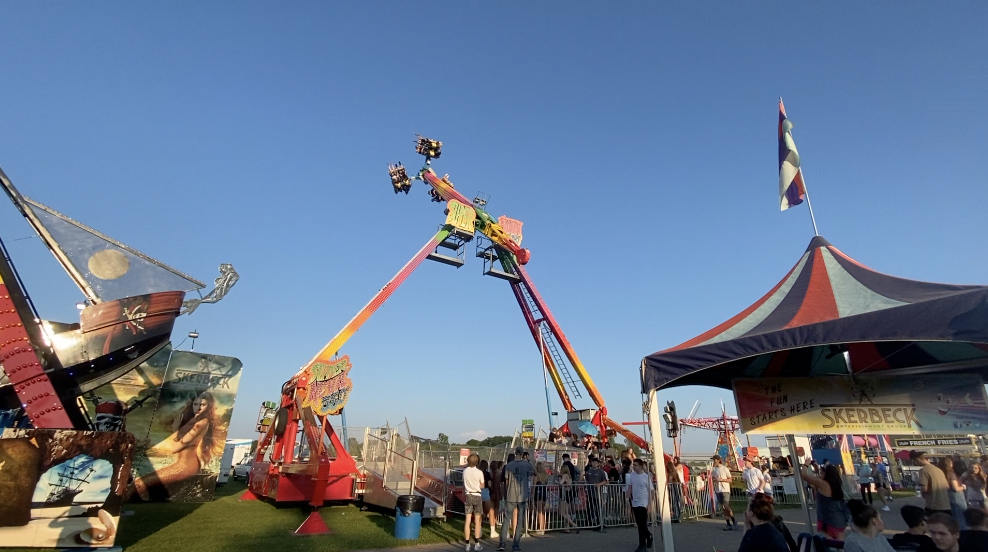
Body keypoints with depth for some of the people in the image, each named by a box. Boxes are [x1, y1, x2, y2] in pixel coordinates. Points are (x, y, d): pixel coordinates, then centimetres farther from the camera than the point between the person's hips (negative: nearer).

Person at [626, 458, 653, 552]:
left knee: (642, 525, -2)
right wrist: (629, 500, 6)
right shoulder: (631, 475, 0)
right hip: (635, 503, 5)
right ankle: (649, 536, 39)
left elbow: (650, 491, -9)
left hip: (643, 503, -5)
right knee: (640, 524, 15)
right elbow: (629, 488, 9)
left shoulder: (646, 476, -13)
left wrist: (649, 504, -14)